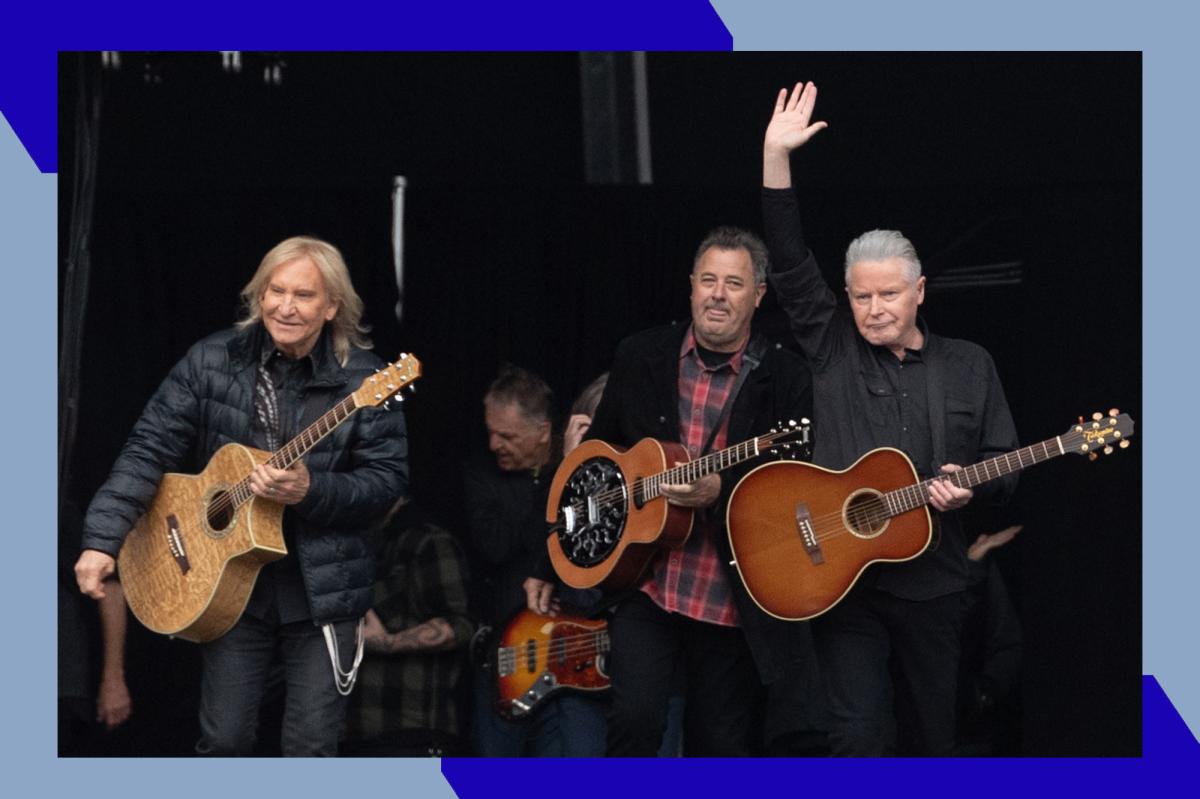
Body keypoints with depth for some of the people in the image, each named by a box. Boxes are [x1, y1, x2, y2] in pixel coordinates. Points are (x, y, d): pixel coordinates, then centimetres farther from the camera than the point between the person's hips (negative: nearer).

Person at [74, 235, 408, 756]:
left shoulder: (363, 381, -7)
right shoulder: (212, 361, -2)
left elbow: (386, 480, -7)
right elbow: (151, 449, -3)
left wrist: (311, 490, -25)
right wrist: (102, 540, -13)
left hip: (322, 589, -1)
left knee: (312, 747, 0)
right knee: (224, 739, 3)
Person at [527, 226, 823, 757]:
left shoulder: (785, 380, -2)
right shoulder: (639, 359, 5)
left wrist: (721, 491, -23)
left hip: (731, 600, -1)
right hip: (642, 581, 1)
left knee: (722, 746, 6)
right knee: (634, 717, -17)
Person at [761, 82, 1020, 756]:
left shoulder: (970, 366, 9)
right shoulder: (833, 347, 5)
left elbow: (1005, 466, 10)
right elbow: (790, 262, -3)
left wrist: (967, 488, -14)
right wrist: (777, 156, -9)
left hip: (934, 582, 2)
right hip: (844, 577, -2)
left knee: (938, 730, 10)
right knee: (859, 732, -10)